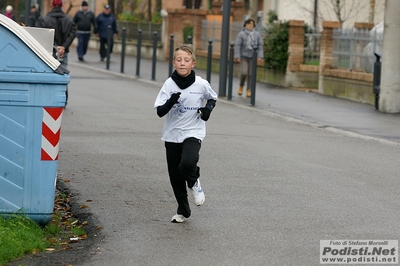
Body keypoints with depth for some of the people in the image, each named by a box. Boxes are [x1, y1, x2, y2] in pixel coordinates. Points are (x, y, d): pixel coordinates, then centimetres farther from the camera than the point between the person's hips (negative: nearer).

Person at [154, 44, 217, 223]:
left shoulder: (201, 84, -6)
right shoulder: (169, 84, -6)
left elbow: (212, 98, 14)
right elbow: (160, 111, -10)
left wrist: (208, 108, -7)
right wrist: (170, 102, -29)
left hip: (193, 133, -2)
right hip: (172, 135, 2)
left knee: (187, 164, -29)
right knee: (175, 175, 9)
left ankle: (194, 183, 7)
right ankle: (183, 211, 30)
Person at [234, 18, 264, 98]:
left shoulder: (257, 34, 1)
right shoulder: (241, 34, -6)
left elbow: (260, 46, 2)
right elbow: (237, 45, -7)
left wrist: (260, 57, -7)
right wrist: (237, 57, -13)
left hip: (253, 57, 2)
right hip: (244, 57, -2)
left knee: (251, 74, -2)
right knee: (244, 73, -13)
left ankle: (249, 91, 5)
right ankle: (241, 86, 14)